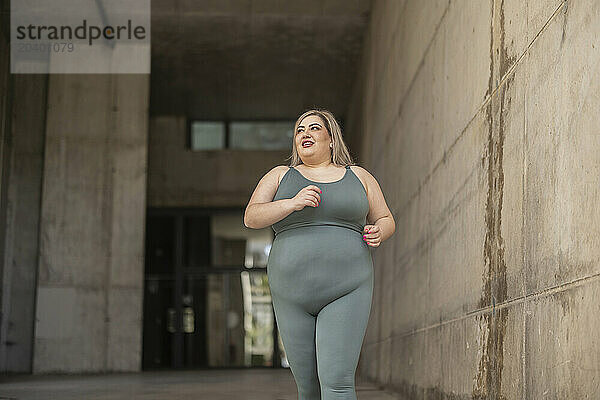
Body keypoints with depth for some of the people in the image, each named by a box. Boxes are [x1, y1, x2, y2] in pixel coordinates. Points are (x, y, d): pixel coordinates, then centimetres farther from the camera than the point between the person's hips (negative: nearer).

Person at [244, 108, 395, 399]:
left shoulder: (359, 176, 13)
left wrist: (378, 232, -5)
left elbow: (386, 220, 19)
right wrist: (292, 203, -17)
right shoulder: (280, 176, 12)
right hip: (293, 294, 2)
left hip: (346, 289, -2)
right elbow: (251, 217, -1)